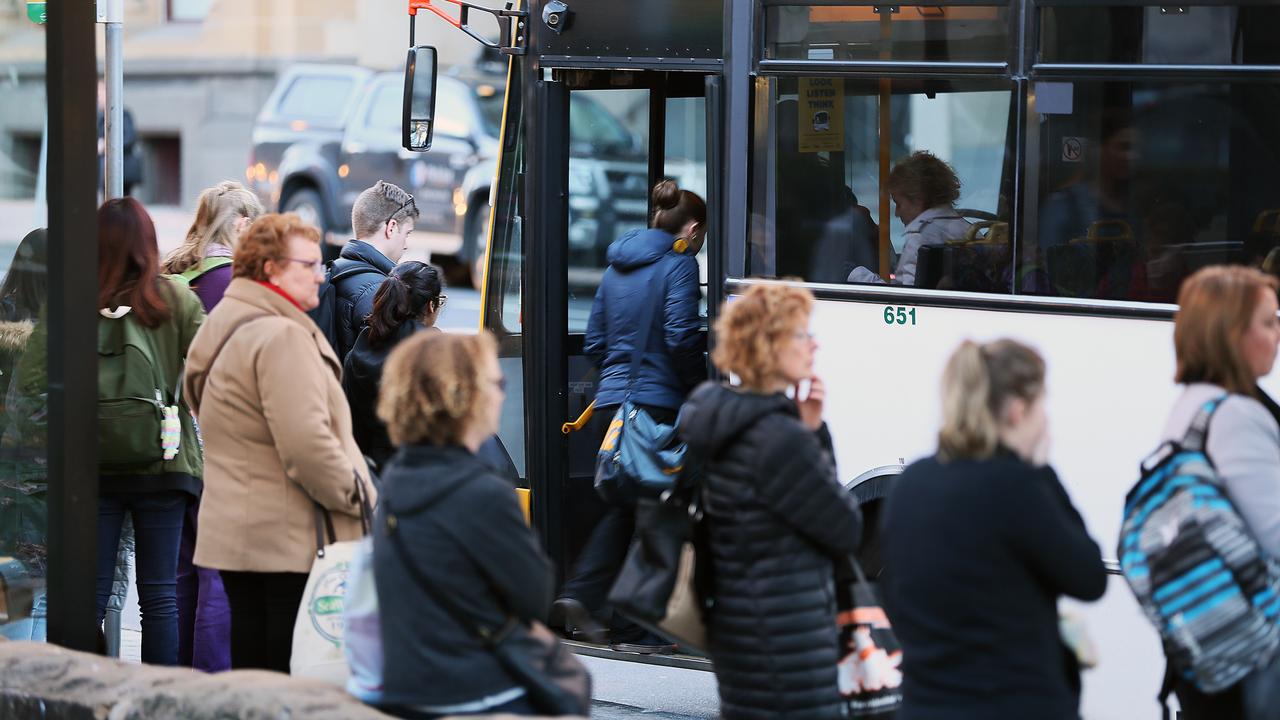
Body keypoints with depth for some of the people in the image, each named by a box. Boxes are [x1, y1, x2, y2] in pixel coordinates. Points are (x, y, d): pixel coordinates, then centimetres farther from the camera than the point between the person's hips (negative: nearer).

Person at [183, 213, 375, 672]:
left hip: (233, 532, 10)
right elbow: (306, 443, -24)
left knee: (250, 664, 11)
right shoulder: (281, 337, -16)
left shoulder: (222, 329, 17)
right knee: (295, 679, -6)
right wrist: (355, 495, -10)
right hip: (289, 539, -10)